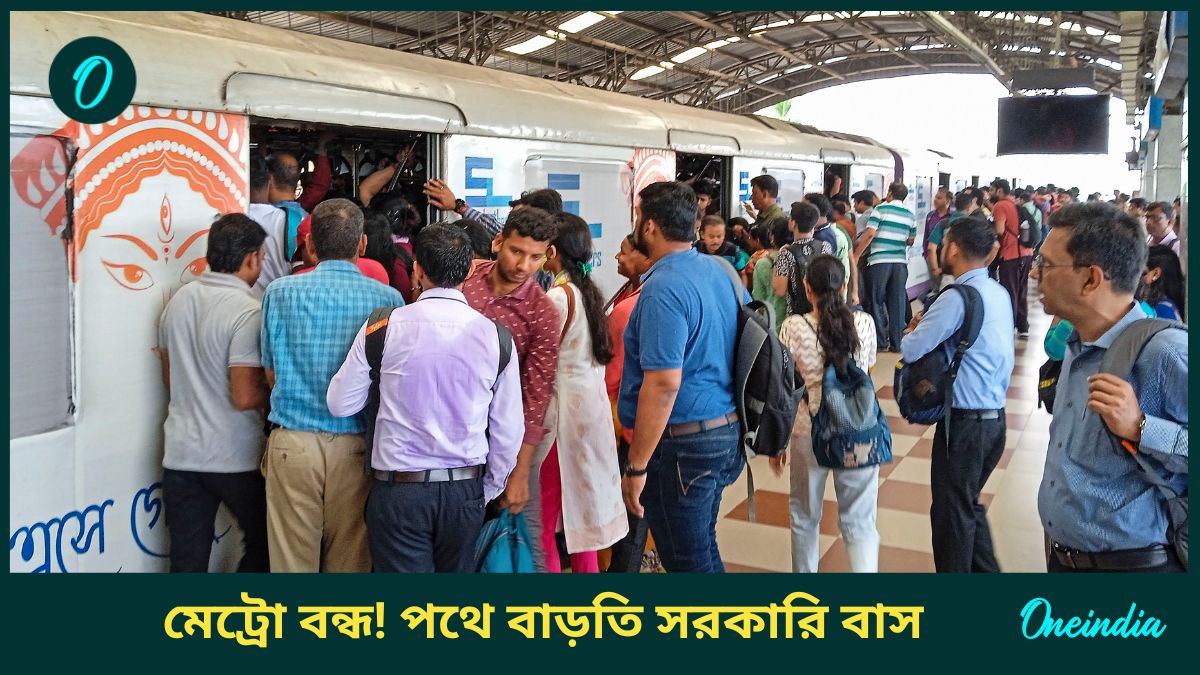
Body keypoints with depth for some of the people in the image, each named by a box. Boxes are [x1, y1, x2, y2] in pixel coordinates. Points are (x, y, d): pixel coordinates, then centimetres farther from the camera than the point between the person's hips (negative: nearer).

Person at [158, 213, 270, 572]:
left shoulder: (178, 300, 5)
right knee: (263, 543, 16)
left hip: (181, 452, 6)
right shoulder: (247, 311, -17)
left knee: (186, 559, 10)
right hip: (235, 459, -6)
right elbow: (246, 397, -20)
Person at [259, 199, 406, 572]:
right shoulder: (388, 298, -4)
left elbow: (272, 374, 7)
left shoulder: (281, 292, -3)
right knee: (351, 559, 13)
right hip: (357, 447, 0)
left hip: (292, 443, 0)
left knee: (291, 558, 9)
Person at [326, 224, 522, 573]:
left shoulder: (383, 327, -8)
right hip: (465, 490, 2)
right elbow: (509, 430, 2)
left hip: (398, 489, -2)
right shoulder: (495, 335, -3)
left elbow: (340, 404, 0)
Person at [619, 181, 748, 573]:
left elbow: (663, 383, -26)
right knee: (704, 548, 22)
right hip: (727, 431, 9)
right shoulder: (721, 271, 7)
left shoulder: (663, 288, -20)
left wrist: (636, 467, -21)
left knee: (685, 559, 5)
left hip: (683, 442, -9)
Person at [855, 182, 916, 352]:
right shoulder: (910, 216, 10)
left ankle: (881, 342, 4)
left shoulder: (880, 209, -4)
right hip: (900, 262, 4)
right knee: (897, 303, 8)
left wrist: (855, 256, -8)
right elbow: (911, 241, 17)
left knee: (877, 302, 5)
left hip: (879, 261, -4)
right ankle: (896, 342, 11)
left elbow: (869, 234, -13)